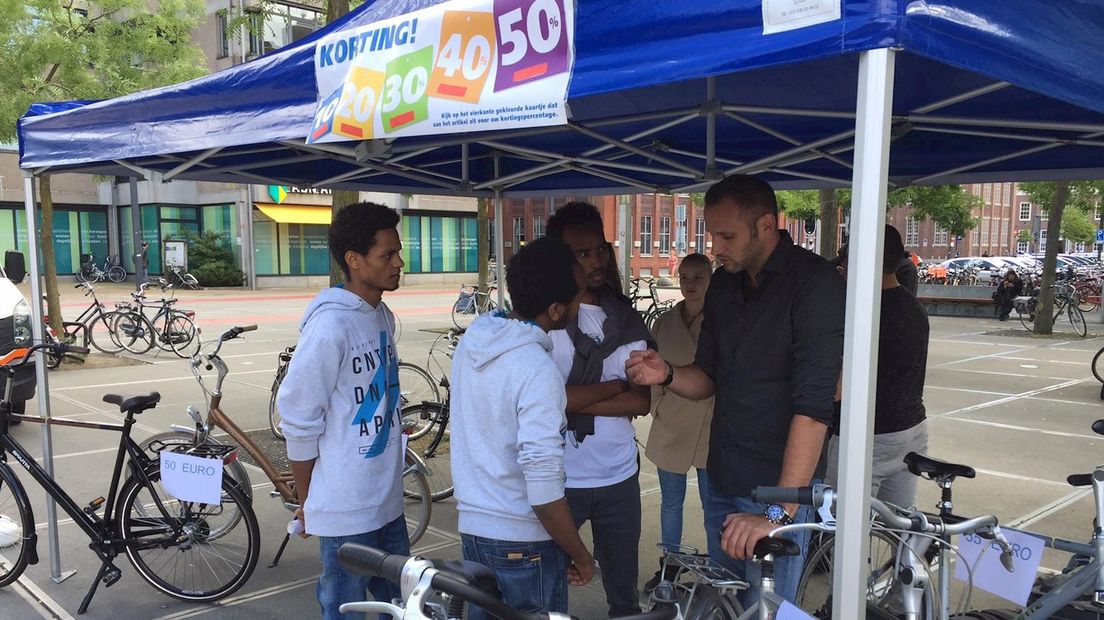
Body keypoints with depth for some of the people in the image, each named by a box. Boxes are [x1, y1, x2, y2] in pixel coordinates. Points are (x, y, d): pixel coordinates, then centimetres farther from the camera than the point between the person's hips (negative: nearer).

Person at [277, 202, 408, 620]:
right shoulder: (330, 324, -20)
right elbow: (298, 420, -16)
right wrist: (305, 502, -6)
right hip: (347, 507, -7)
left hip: (388, 499, 7)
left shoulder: (383, 315, 5)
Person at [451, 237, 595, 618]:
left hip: (472, 526, 7)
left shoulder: (473, 339, -1)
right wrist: (581, 556, -12)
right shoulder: (537, 371, -25)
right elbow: (543, 489, -26)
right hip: (523, 542, -7)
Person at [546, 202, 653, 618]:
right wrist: (616, 385, -11)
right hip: (559, 479, -4)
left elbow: (641, 402, -5)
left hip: (620, 478, 4)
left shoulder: (626, 318, 4)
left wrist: (573, 399, -16)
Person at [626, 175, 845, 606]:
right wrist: (668, 375, -10)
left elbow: (813, 406, -23)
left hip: (778, 489, -7)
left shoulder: (814, 284, -16)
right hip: (721, 478, 7)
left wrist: (779, 512, -28)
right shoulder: (723, 283, 7)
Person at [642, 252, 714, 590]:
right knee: (671, 501, 15)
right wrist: (657, 407, 4)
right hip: (670, 425, 4)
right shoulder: (664, 322, 5)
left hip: (709, 426, -3)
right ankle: (668, 566, 30)